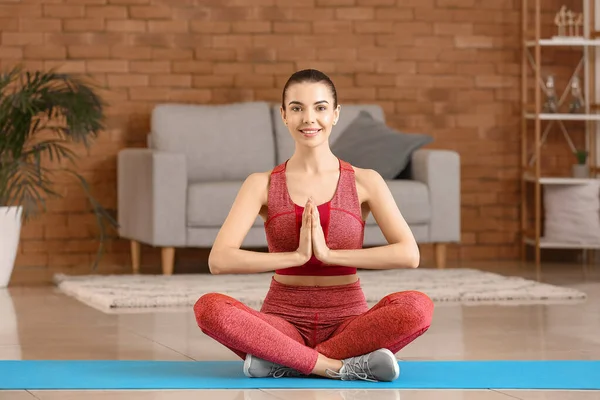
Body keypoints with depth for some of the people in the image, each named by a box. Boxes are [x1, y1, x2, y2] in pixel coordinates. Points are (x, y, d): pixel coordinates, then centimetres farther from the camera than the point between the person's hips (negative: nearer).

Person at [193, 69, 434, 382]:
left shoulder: (365, 182, 2)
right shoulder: (262, 184, 3)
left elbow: (409, 254, -12)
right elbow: (219, 259, -11)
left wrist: (329, 253, -19)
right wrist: (296, 255, -20)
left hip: (348, 324, 0)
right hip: (284, 324, 0)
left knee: (418, 307, -30)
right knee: (209, 307, -30)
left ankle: (283, 362, -22)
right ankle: (345, 366, -27)